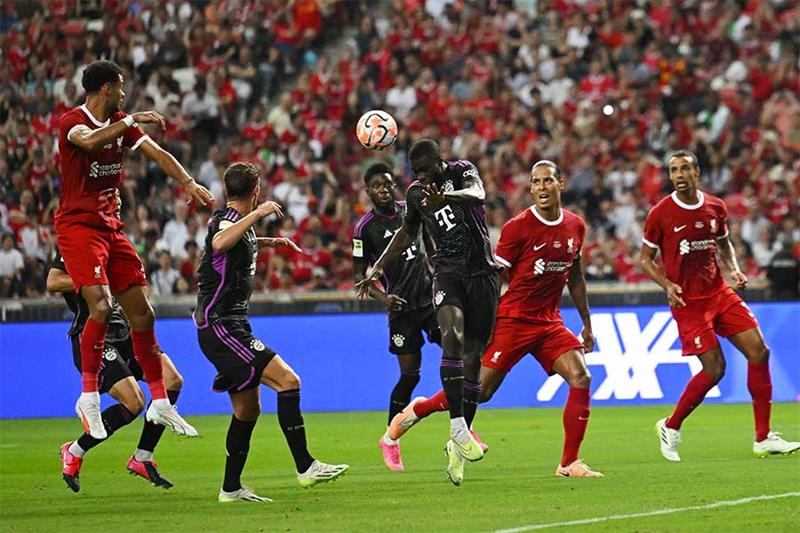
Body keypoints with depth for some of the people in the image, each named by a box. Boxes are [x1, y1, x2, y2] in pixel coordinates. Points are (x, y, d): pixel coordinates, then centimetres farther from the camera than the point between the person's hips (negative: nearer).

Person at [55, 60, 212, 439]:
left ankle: (160, 403, 15)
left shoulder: (120, 123, 12)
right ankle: (89, 397, -15)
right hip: (78, 226, -8)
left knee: (142, 314, 7)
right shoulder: (73, 121, -11)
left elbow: (157, 153, 6)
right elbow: (90, 141, -35)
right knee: (102, 306, -24)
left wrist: (188, 183, -8)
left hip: (111, 226, 8)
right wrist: (131, 120, -31)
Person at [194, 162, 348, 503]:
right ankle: (305, 467, -20)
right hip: (220, 325, -11)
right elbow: (219, 243, -41)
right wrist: (258, 213, -39)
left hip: (230, 325, 11)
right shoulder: (227, 220, -14)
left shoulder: (238, 222, 16)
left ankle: (231, 488, 20)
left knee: (248, 409, 14)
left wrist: (270, 242, 42)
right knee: (287, 381, -18)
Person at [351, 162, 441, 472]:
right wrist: (381, 297, -18)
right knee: (410, 374, -6)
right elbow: (358, 275, -3)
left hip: (432, 295, 4)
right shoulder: (365, 228, -7)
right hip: (402, 306, -4)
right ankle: (390, 440, 11)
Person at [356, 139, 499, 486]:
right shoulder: (416, 193, 7)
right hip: (448, 273, 2)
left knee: (473, 359, 0)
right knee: (452, 334, -27)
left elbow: (477, 194, -30)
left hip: (482, 273, -2)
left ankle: (458, 444, 9)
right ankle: (458, 428, -30)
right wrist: (378, 269, 16)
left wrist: (445, 197, -50)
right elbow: (407, 233, 24)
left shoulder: (462, 171, -6)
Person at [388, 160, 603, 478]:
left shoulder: (575, 227, 6)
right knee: (481, 390, -6)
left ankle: (569, 463, -5)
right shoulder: (518, 227, -12)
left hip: (549, 321, 5)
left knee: (581, 378, -13)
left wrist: (587, 323, 22)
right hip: (513, 318, -5)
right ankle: (417, 410, 19)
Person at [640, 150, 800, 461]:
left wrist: (734, 271, 2)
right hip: (687, 301, -5)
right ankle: (670, 428, 12)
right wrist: (667, 285, -17)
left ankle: (763, 439, 1)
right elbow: (646, 259, 0)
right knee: (714, 369, -11)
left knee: (759, 353, -6)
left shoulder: (716, 207, 4)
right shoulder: (660, 214, -8)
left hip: (719, 293, 5)